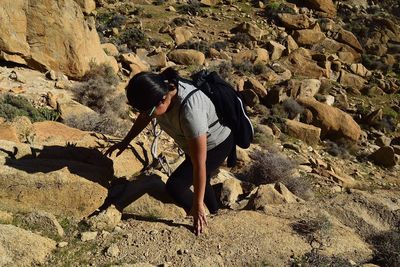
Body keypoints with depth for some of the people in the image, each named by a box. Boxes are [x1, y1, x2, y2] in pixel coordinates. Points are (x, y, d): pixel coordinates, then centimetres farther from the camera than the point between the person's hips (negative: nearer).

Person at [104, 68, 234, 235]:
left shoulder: (190, 112, -44)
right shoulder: (159, 88, -23)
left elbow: (199, 164, -35)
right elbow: (144, 117, 1)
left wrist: (198, 205, -27)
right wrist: (125, 142, 10)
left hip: (217, 145, -8)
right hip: (193, 141, 8)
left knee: (175, 186, -12)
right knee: (201, 182, 25)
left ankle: (203, 221, 11)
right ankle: (214, 215, 49)